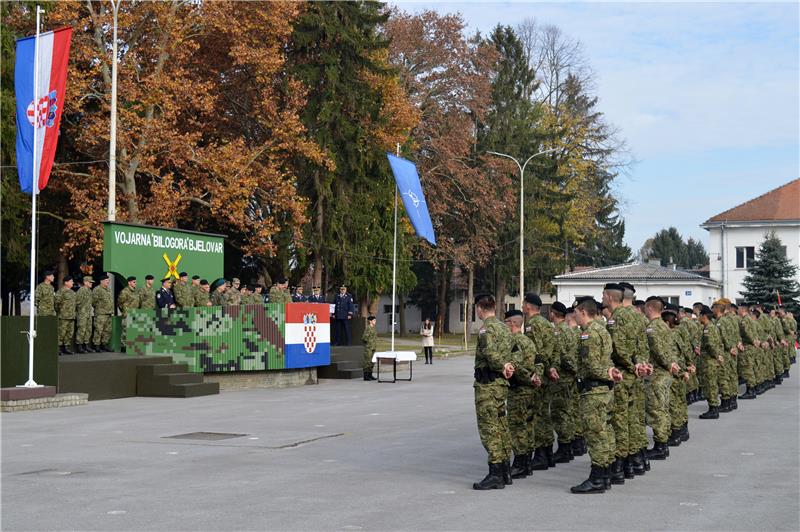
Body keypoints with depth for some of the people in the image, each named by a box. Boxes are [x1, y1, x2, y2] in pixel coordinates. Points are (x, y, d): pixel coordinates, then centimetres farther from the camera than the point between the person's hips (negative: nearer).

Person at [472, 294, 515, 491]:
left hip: (487, 385, -9)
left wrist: (502, 365, -15)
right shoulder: (504, 327, 16)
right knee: (501, 427, 14)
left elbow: (489, 351, -29)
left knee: (489, 428, -7)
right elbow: (513, 352, 13)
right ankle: (505, 471, 19)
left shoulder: (487, 328, -14)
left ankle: (495, 475, -8)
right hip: (501, 383, 9)